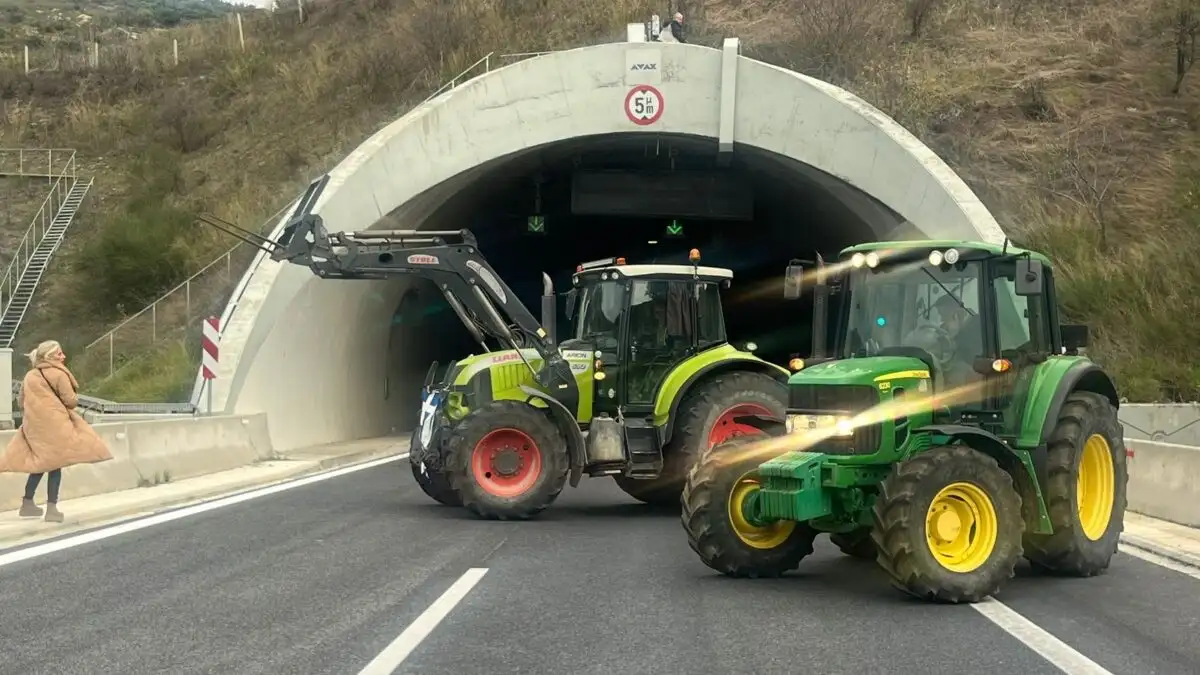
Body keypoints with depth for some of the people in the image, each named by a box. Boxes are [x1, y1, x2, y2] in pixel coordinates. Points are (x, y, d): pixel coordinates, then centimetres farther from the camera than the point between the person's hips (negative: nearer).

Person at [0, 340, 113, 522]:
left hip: (33, 426, 7)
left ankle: (27, 503, 19)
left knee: (40, 464, 17)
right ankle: (52, 508, -8)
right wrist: (75, 397, 13)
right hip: (53, 424, -7)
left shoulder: (29, 376, 15)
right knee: (55, 464, -3)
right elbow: (71, 401, -9)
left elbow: (21, 402, 16)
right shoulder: (58, 374, -5)